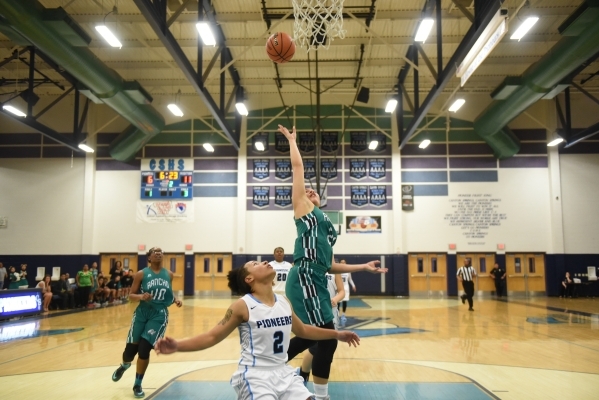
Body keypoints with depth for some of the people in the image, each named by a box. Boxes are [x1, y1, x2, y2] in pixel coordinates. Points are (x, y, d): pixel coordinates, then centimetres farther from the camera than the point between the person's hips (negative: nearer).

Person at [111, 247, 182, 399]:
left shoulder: (169, 274, 4)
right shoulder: (141, 274, -5)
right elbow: (131, 296, -2)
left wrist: (175, 300, -1)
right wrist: (141, 296, -23)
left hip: (159, 316, 1)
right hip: (142, 313, 0)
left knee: (144, 349, -6)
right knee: (130, 349, 3)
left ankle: (138, 385, 16)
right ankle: (124, 365, 44)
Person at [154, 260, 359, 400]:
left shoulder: (284, 302, 5)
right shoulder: (243, 306, -12)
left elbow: (302, 330, 21)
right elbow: (212, 336, -11)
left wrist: (336, 334, 26)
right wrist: (177, 346, -26)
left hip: (283, 372, 6)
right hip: (255, 375, -6)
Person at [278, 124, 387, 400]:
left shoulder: (323, 223, 27)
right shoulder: (303, 210, 7)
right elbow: (297, 166, 5)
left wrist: (363, 267, 26)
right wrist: (292, 140, 17)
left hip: (315, 282, 9)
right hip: (304, 280, -9)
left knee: (311, 337, 16)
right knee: (327, 339, -6)